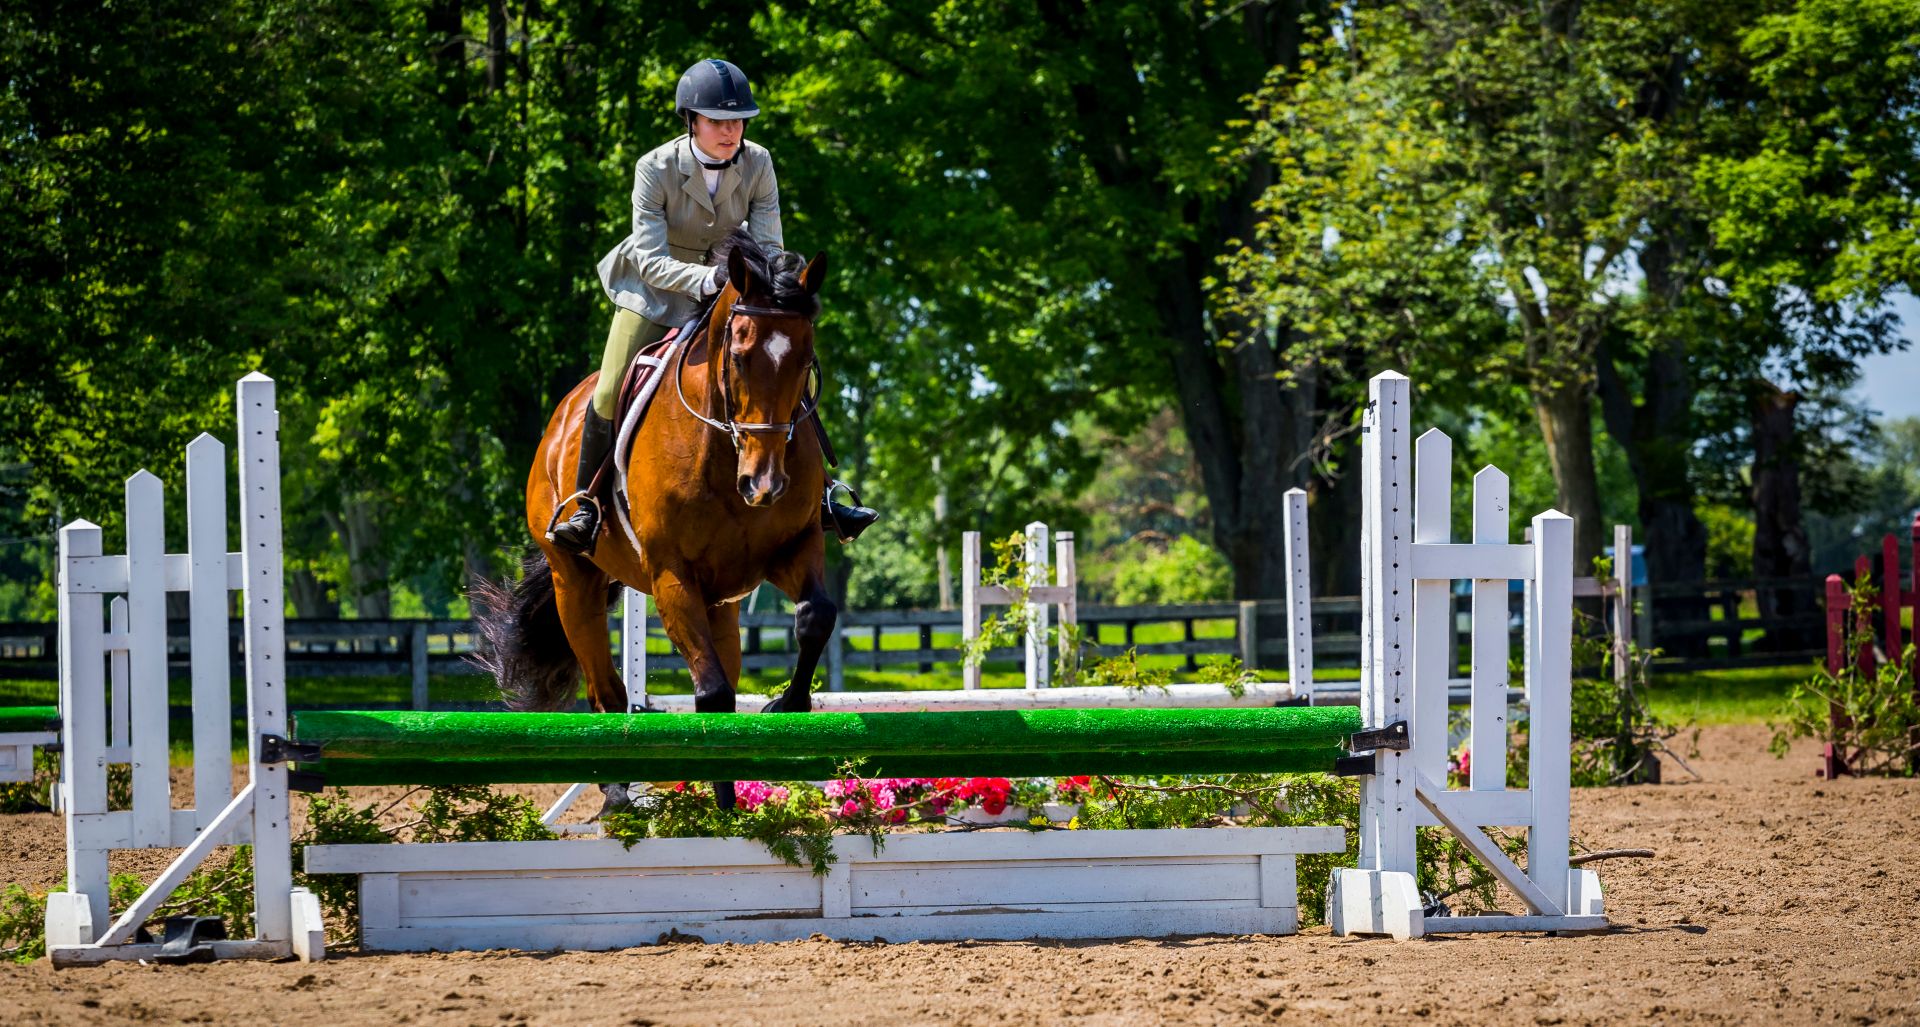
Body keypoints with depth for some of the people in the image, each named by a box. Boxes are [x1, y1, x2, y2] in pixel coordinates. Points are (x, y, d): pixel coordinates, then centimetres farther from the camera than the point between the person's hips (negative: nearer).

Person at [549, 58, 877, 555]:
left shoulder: (757, 164, -16)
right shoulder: (656, 169, -25)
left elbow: (769, 247, -15)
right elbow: (651, 261, -28)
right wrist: (705, 280, -46)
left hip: (728, 286, 3)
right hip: (655, 290, -3)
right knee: (609, 396, -17)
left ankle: (823, 500, 7)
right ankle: (586, 509, 1)